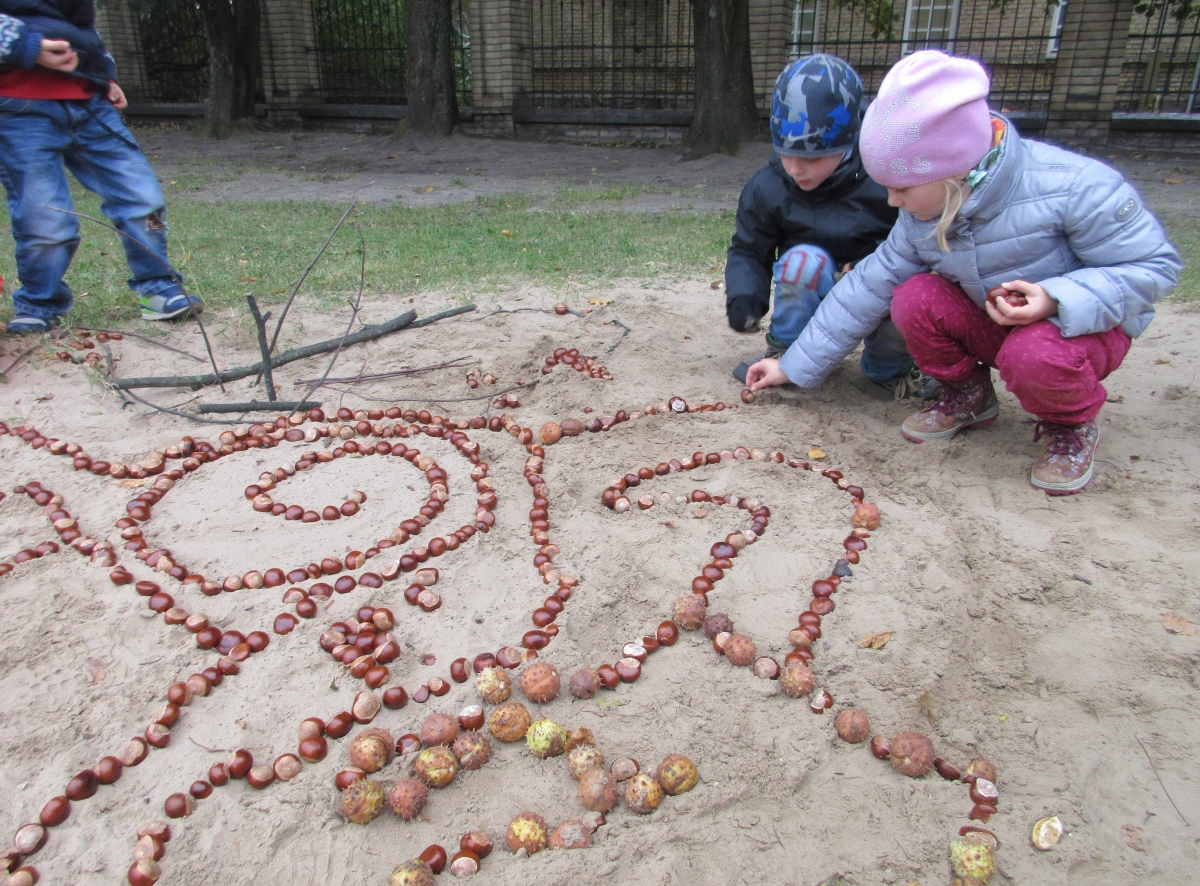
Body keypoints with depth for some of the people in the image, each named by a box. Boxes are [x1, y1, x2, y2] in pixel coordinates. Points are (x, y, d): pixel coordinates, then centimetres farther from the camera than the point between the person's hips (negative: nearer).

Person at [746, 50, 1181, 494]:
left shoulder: (1071, 187, -28)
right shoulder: (921, 218, -11)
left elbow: (1154, 266, -21)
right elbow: (870, 286, -7)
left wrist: (1056, 298, -39)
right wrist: (794, 366, -6)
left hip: (1086, 325, -5)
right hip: (988, 325, 5)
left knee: (1036, 356, -39)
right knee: (914, 298, -22)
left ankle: (1073, 423, -3)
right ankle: (967, 394, 5)